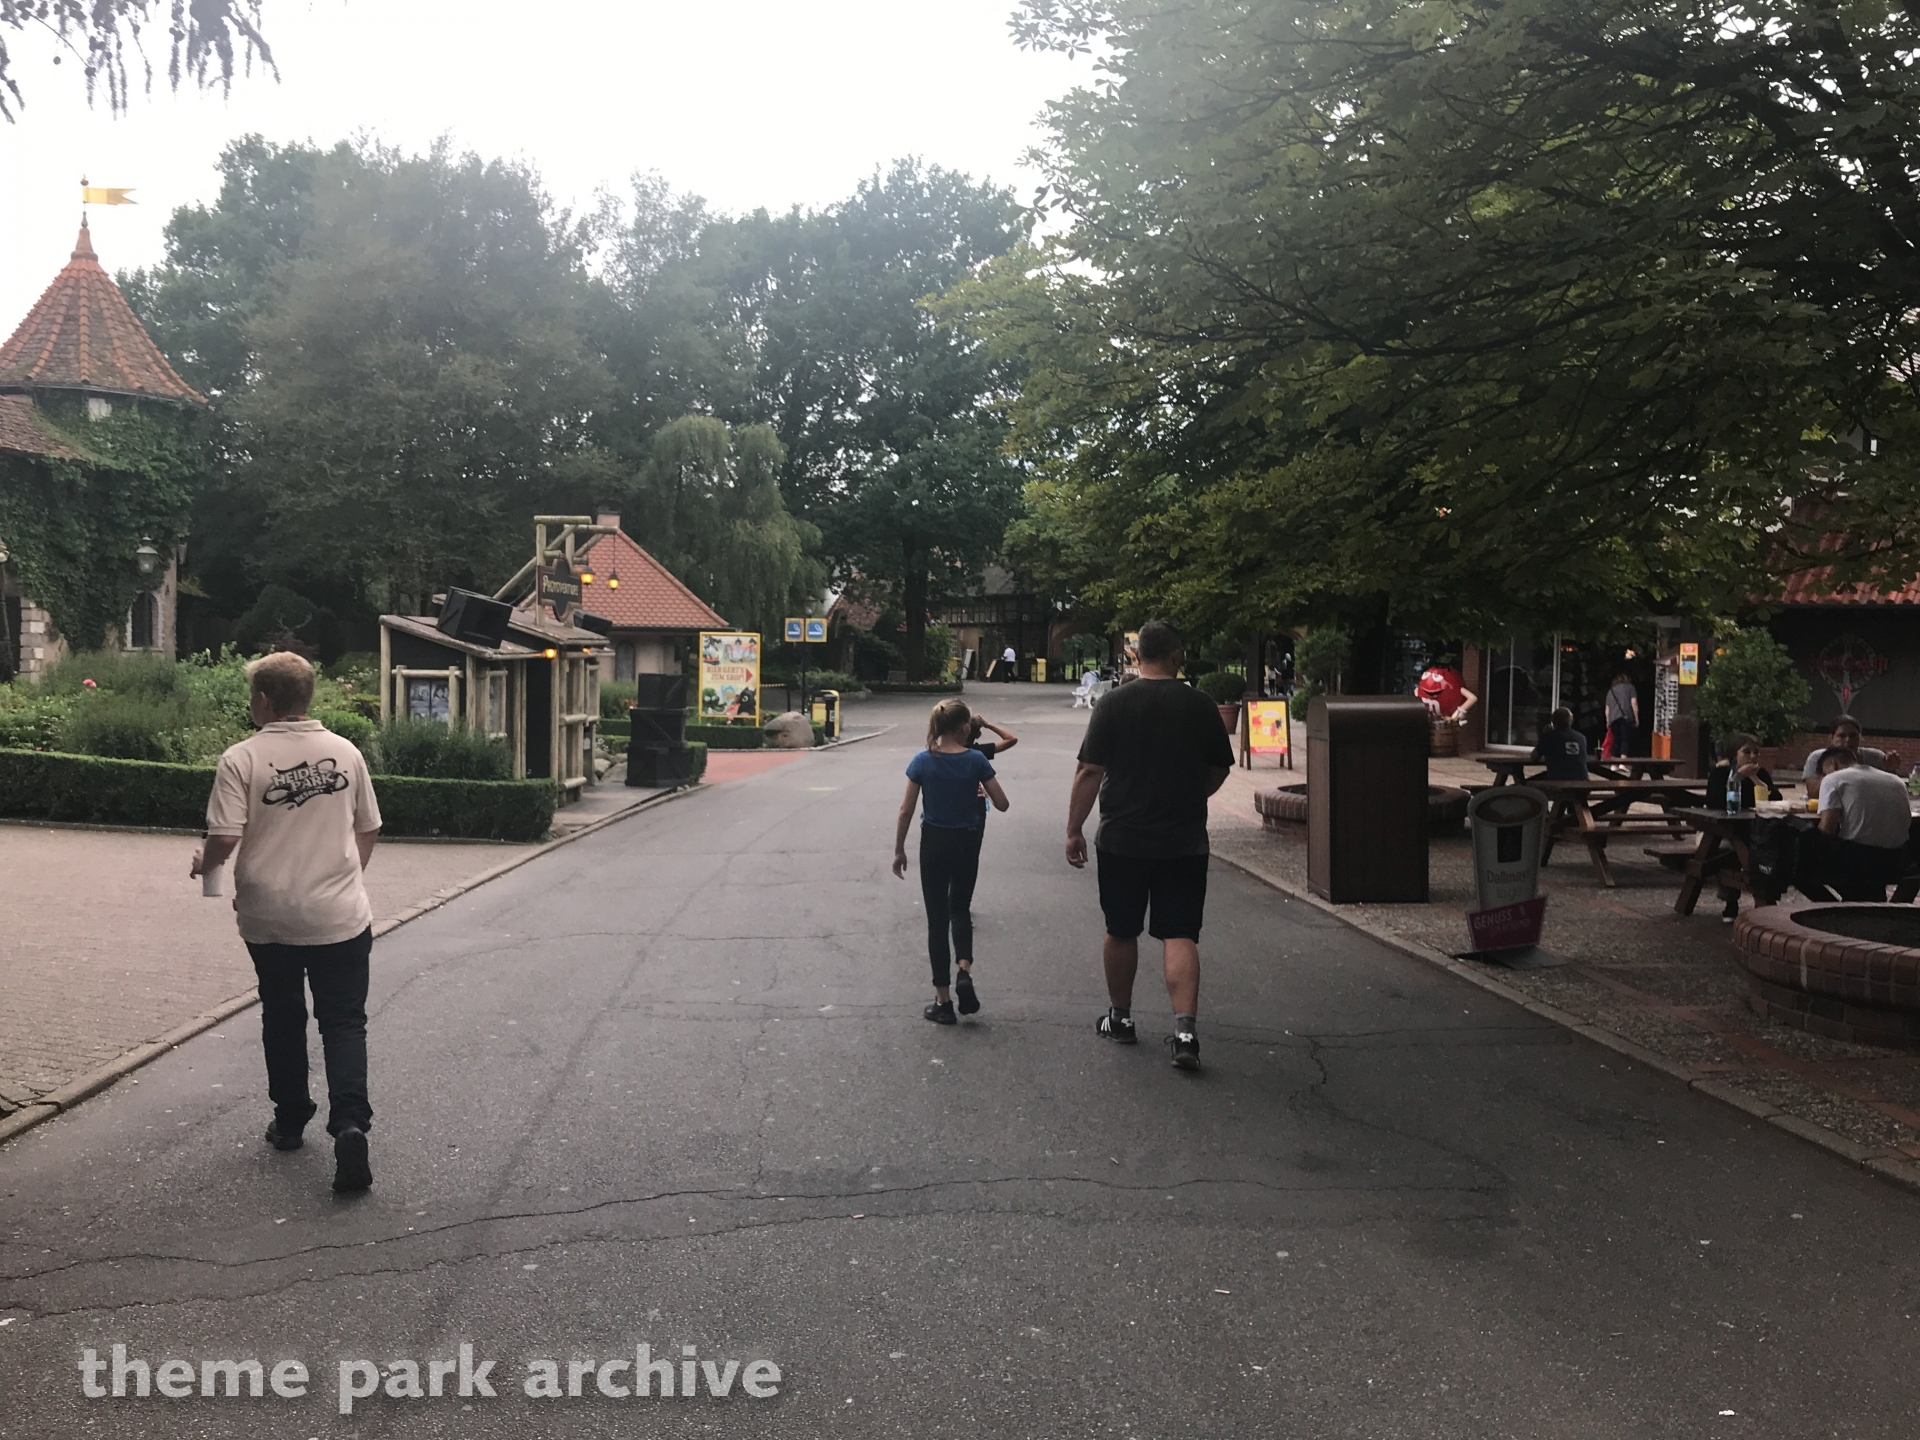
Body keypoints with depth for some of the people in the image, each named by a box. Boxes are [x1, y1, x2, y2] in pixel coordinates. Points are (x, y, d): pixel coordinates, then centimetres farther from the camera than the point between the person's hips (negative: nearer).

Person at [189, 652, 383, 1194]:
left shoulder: (242, 759, -10)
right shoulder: (345, 752, 0)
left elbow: (225, 838, -15)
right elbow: (368, 830, 7)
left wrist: (205, 863, 7)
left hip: (270, 919, -1)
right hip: (341, 916, 1)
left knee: (283, 1020, 18)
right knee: (344, 1022, 5)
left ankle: (290, 1121, 30)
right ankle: (350, 1123, -13)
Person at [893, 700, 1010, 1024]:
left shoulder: (923, 761, -7)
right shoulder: (976, 760, -9)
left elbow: (906, 810, -6)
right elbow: (1001, 804, -6)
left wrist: (899, 850, 4)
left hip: (934, 842, 0)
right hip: (967, 842, 0)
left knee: (937, 917, 7)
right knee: (960, 908, 20)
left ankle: (943, 1001, 8)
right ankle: (964, 971, -5)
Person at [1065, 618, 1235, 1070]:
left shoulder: (1114, 705, -7)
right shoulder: (1200, 706, -1)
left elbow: (1089, 773, -8)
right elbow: (1220, 771, 9)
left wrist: (1074, 830, 0)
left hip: (1122, 841, 0)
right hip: (1185, 842, 1)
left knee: (1121, 932, 14)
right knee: (1180, 935, 1)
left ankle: (1119, 1017, 29)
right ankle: (1185, 1031, -11)